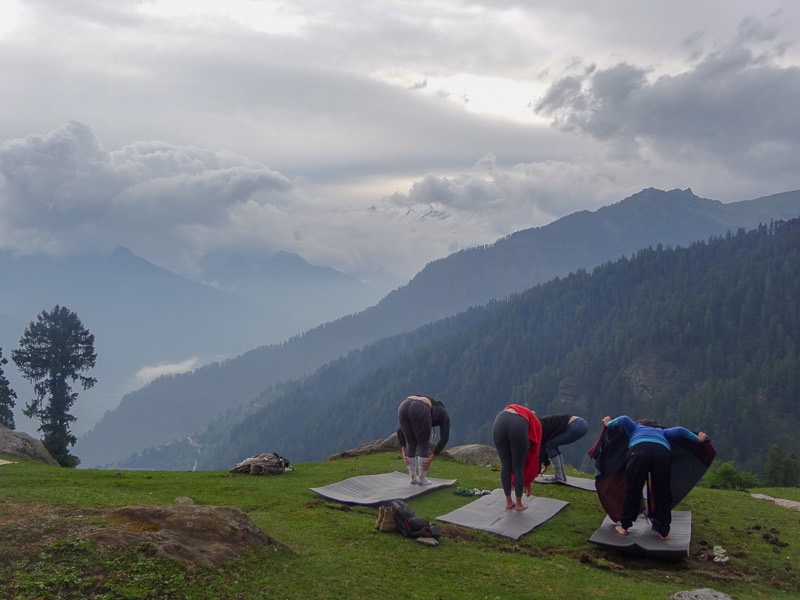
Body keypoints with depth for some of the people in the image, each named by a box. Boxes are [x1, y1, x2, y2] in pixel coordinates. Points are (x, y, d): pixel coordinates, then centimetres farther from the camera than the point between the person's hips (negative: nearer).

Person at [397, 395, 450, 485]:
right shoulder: (444, 416, 33)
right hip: (419, 411, -5)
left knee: (411, 444, 27)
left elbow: (400, 431, 38)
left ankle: (413, 477, 38)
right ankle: (422, 478, 29)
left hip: (403, 407, 5)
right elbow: (444, 438, 19)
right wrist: (431, 458, 19)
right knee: (424, 445, 20)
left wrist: (404, 453, 33)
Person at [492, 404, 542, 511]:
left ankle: (508, 502, 36)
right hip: (518, 426, -3)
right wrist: (528, 482, 45)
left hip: (500, 422, 3)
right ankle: (519, 504, 33)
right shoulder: (535, 424, 37)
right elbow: (533, 456, 37)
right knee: (519, 468, 18)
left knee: (505, 466, 24)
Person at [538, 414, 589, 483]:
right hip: (581, 423, 9)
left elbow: (540, 449, -5)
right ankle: (562, 475, 19)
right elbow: (544, 446, 31)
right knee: (553, 444, 16)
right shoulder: (543, 423, 20)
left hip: (577, 426, -9)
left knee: (550, 445, 0)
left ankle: (559, 477, 4)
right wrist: (546, 466, 41)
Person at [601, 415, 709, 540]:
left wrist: (608, 423, 38)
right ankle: (664, 532, 17)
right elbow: (679, 431, 34)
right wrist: (698, 439, 45)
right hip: (662, 453, 1)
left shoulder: (635, 428, 38)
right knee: (662, 493, 13)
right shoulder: (661, 431, 43)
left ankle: (624, 527, 16)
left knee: (632, 490, 9)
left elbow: (624, 419, 22)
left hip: (638, 452, -1)